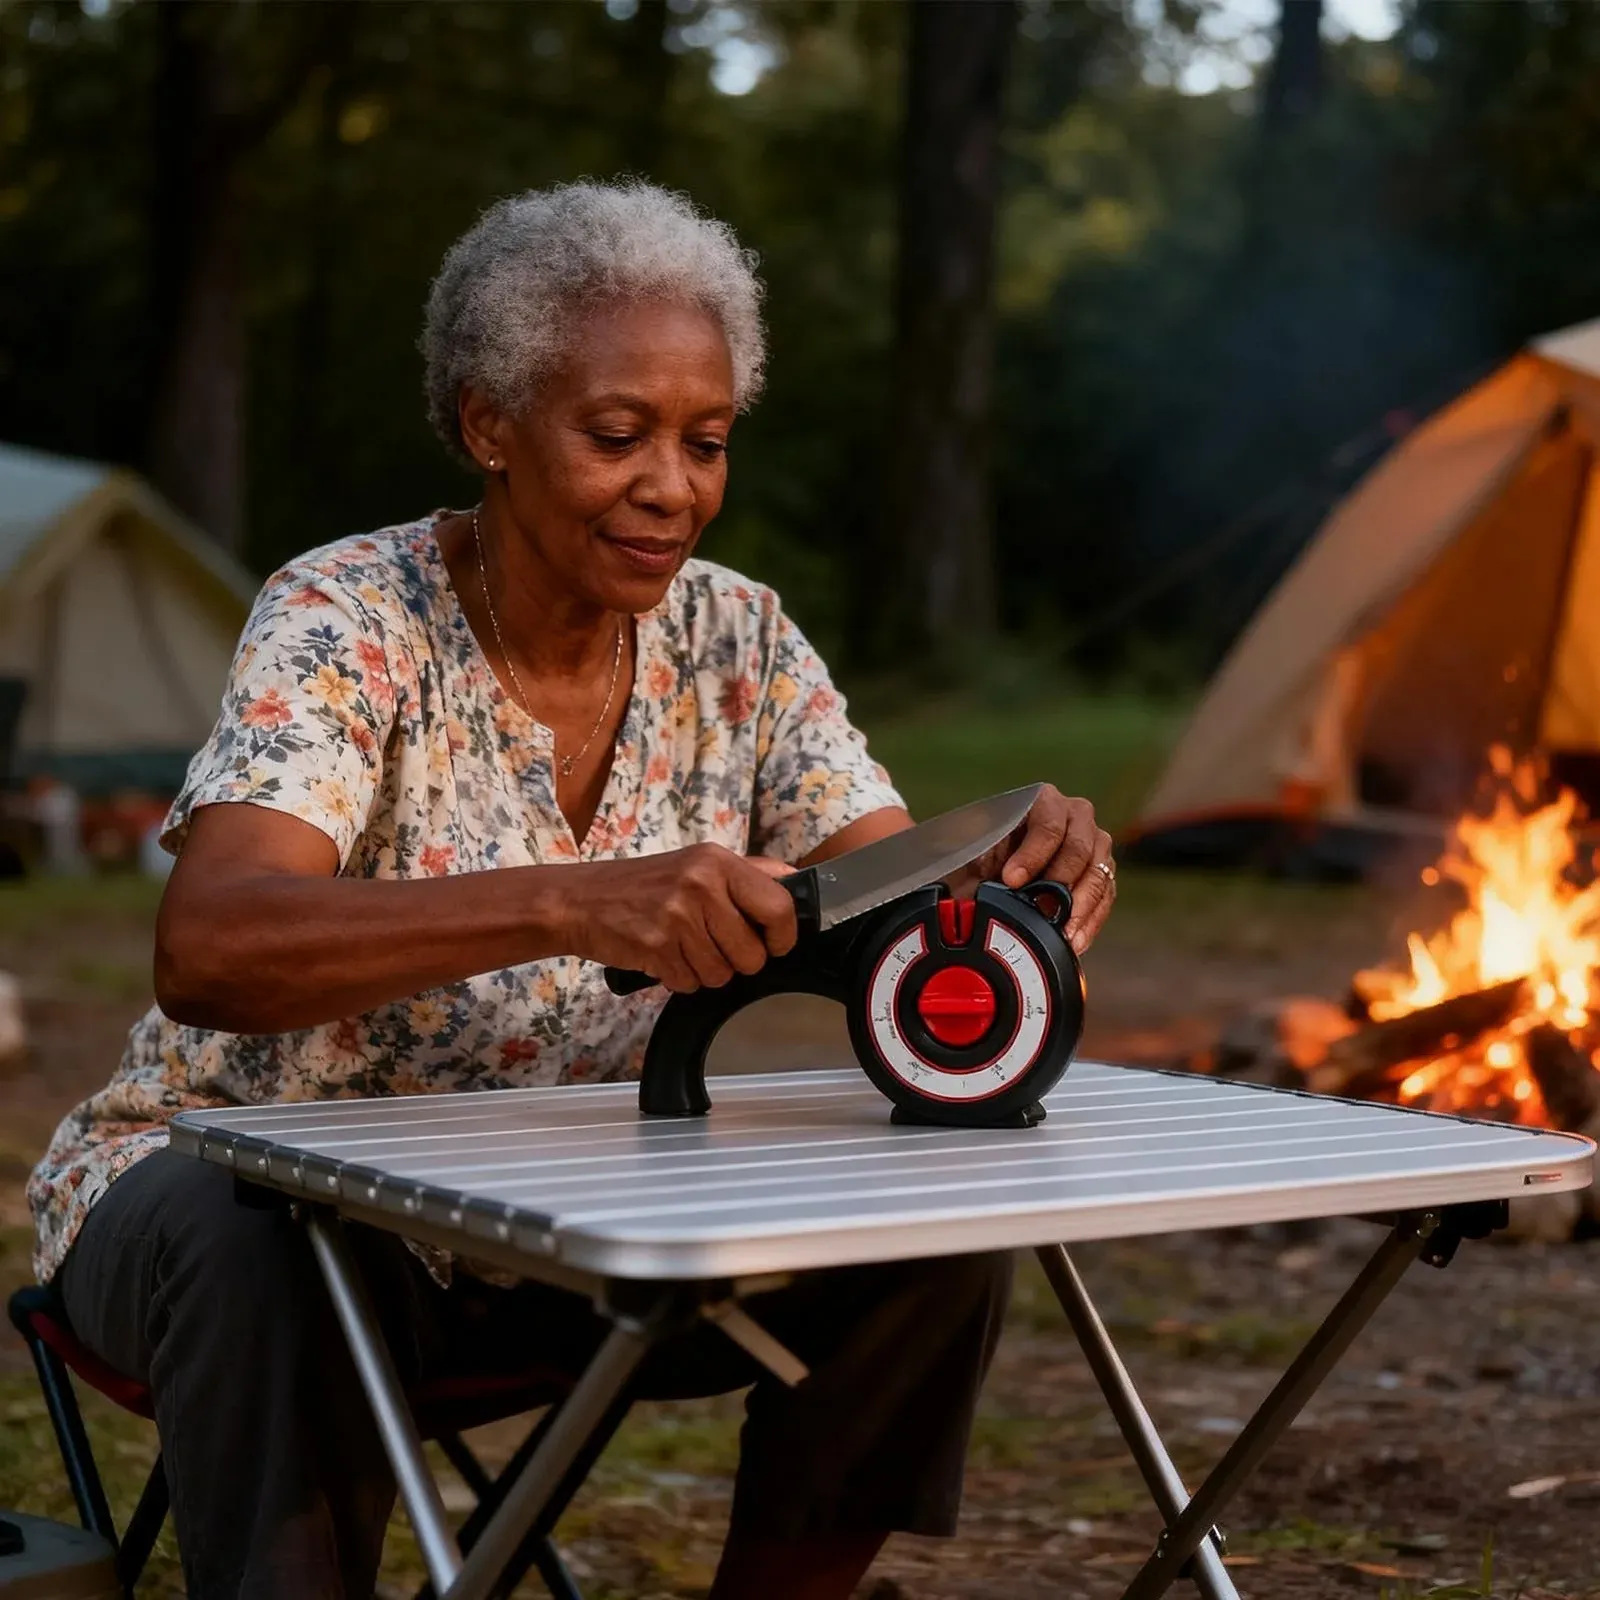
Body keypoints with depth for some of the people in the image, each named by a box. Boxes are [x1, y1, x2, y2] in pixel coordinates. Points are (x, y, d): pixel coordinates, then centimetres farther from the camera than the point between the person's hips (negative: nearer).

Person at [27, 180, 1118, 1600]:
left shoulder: (731, 641, -3)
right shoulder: (348, 620, -19)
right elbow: (206, 948, -36)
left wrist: (1019, 867, -34)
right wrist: (574, 904, -51)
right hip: (251, 1178, -4)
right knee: (267, 1261, -39)